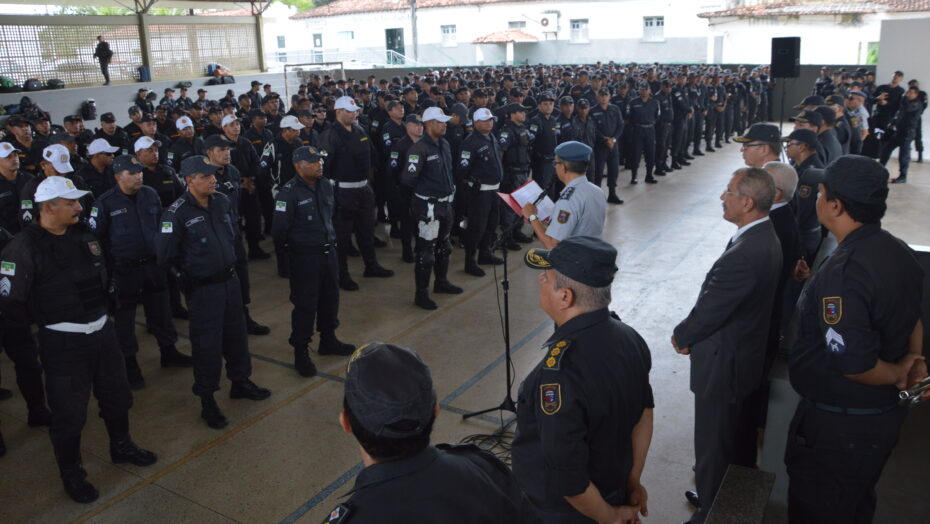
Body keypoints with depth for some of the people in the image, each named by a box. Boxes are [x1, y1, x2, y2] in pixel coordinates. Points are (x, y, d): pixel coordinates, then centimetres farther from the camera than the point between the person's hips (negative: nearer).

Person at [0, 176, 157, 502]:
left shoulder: (84, 234, 4)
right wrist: (45, 320, -4)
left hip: (102, 331, 6)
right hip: (63, 342, -6)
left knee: (117, 395, 21)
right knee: (69, 413, 7)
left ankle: (122, 447, 45)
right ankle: (72, 475, 28)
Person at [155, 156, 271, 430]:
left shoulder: (222, 202, 1)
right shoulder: (177, 213, -19)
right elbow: (165, 255, -18)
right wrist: (189, 269, -3)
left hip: (230, 281, 6)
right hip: (202, 289, -6)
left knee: (236, 334, 19)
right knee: (207, 344, 4)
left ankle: (241, 382, 40)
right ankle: (207, 401, 20)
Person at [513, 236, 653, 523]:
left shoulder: (560, 372, -35)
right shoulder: (629, 337, -11)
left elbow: (568, 474, -29)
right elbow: (644, 413, 2)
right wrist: (633, 482, 13)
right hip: (614, 493, 6)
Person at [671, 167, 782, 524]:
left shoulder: (742, 256, -32)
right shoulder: (766, 238, 0)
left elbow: (708, 311, -23)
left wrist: (680, 337, -4)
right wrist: (691, 335, 3)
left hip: (723, 367, -10)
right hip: (750, 357, 10)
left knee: (714, 450, 9)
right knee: (740, 441, 27)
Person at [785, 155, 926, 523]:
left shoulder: (843, 272, -31)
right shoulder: (899, 252, 0)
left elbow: (853, 363, -33)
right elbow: (913, 317, 14)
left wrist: (898, 374, -14)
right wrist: (914, 360, 0)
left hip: (839, 424, -9)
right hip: (885, 414, 9)